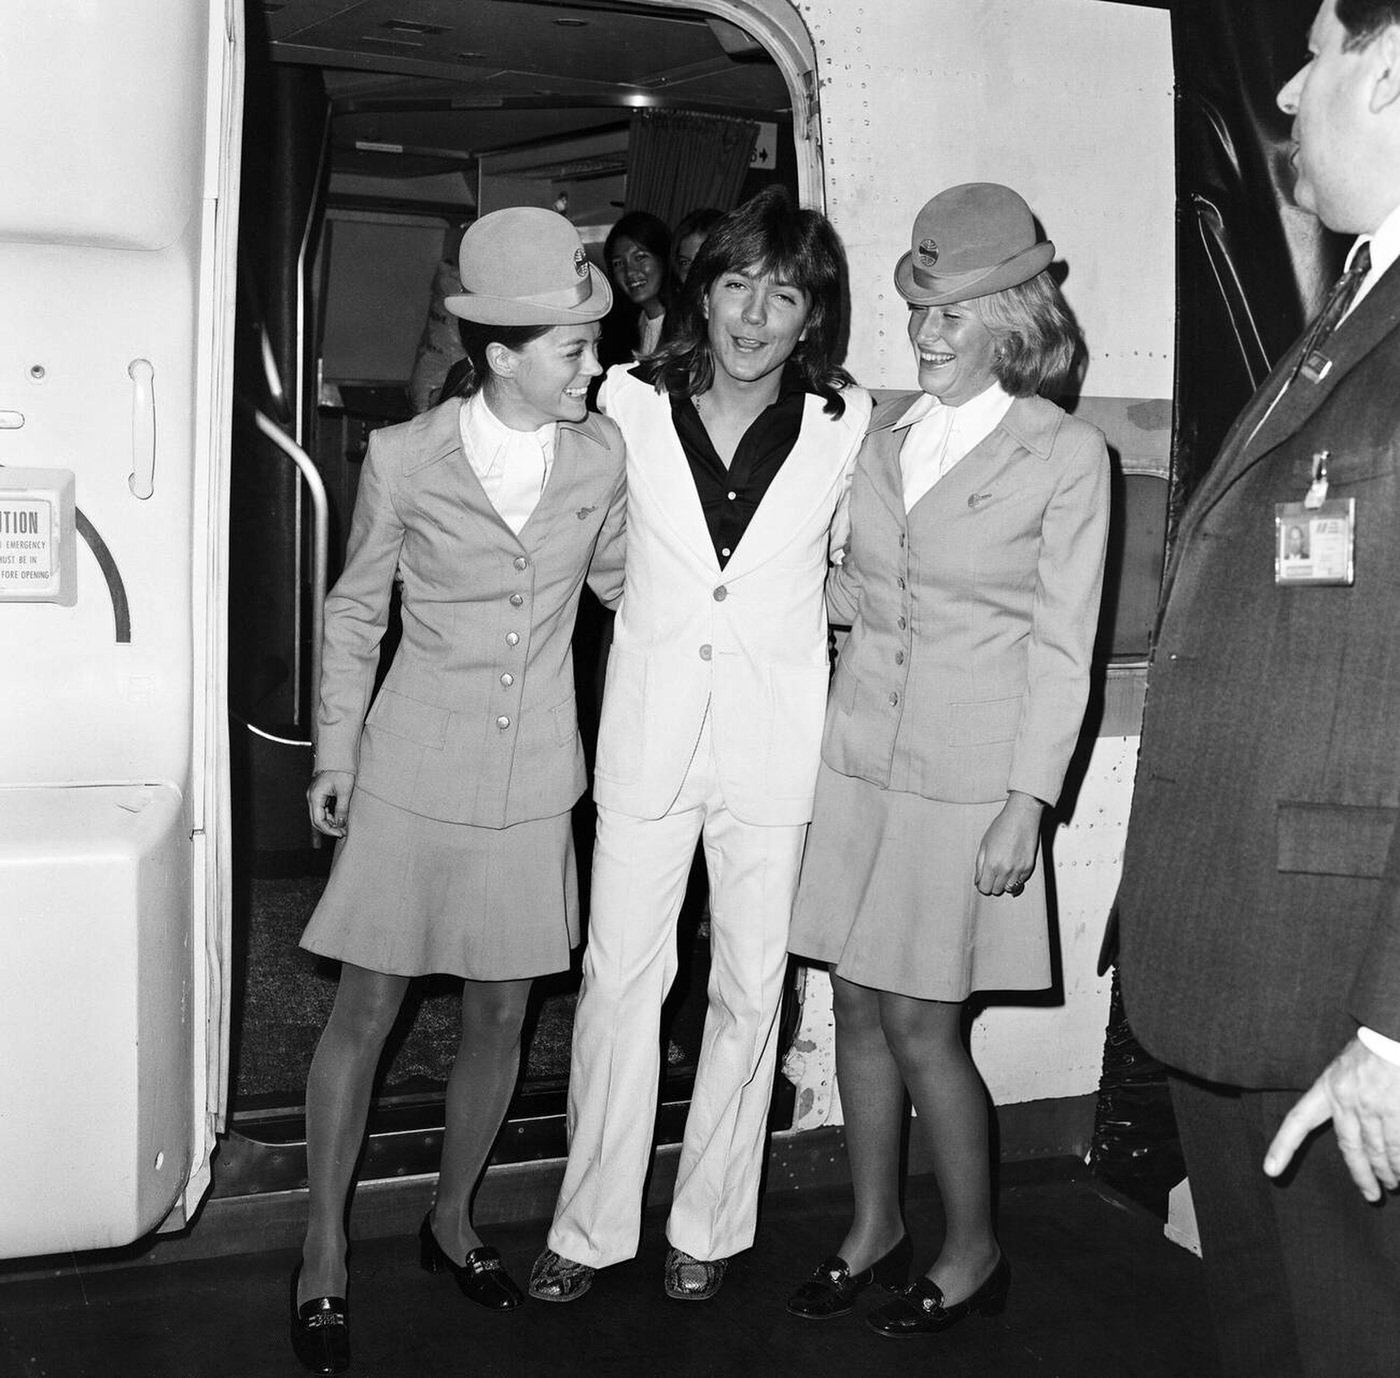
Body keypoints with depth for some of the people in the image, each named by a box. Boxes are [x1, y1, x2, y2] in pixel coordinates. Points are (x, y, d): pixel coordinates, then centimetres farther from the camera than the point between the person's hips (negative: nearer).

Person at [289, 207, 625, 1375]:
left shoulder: (601, 455, -3)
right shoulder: (405, 458, -9)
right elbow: (356, 608, 2)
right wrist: (335, 751, 5)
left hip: (534, 778, 2)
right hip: (416, 770, -2)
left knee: (500, 1016, 11)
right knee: (366, 1011, 5)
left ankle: (453, 1218, 35)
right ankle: (324, 1257, 23)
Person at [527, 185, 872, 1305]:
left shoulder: (844, 427, -3)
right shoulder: (630, 406, -2)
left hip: (775, 737, 0)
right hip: (649, 728, 0)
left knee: (750, 988, 10)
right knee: (620, 976, 5)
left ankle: (710, 1224, 28)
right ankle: (593, 1226, 21)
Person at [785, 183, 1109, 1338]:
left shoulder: (1065, 454, -7)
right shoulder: (886, 430, 7)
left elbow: (1062, 648, -7)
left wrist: (1028, 801, -11)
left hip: (967, 778, -5)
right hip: (860, 754, 5)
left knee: (922, 1028, 1)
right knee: (859, 1006, 11)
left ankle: (974, 1254, 23)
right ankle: (874, 1229, 30)